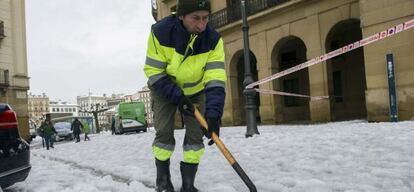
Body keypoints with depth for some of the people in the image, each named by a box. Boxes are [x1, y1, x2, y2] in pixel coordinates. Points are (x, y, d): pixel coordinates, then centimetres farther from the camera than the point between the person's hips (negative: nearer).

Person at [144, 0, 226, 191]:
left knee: (196, 134, -5)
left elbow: (215, 79, -31)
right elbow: (154, 72, -23)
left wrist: (213, 113, -42)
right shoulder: (160, 32, -30)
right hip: (164, 90, -1)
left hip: (195, 91, 2)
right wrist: (177, 96, -30)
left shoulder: (213, 39, -26)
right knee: (164, 133, -8)